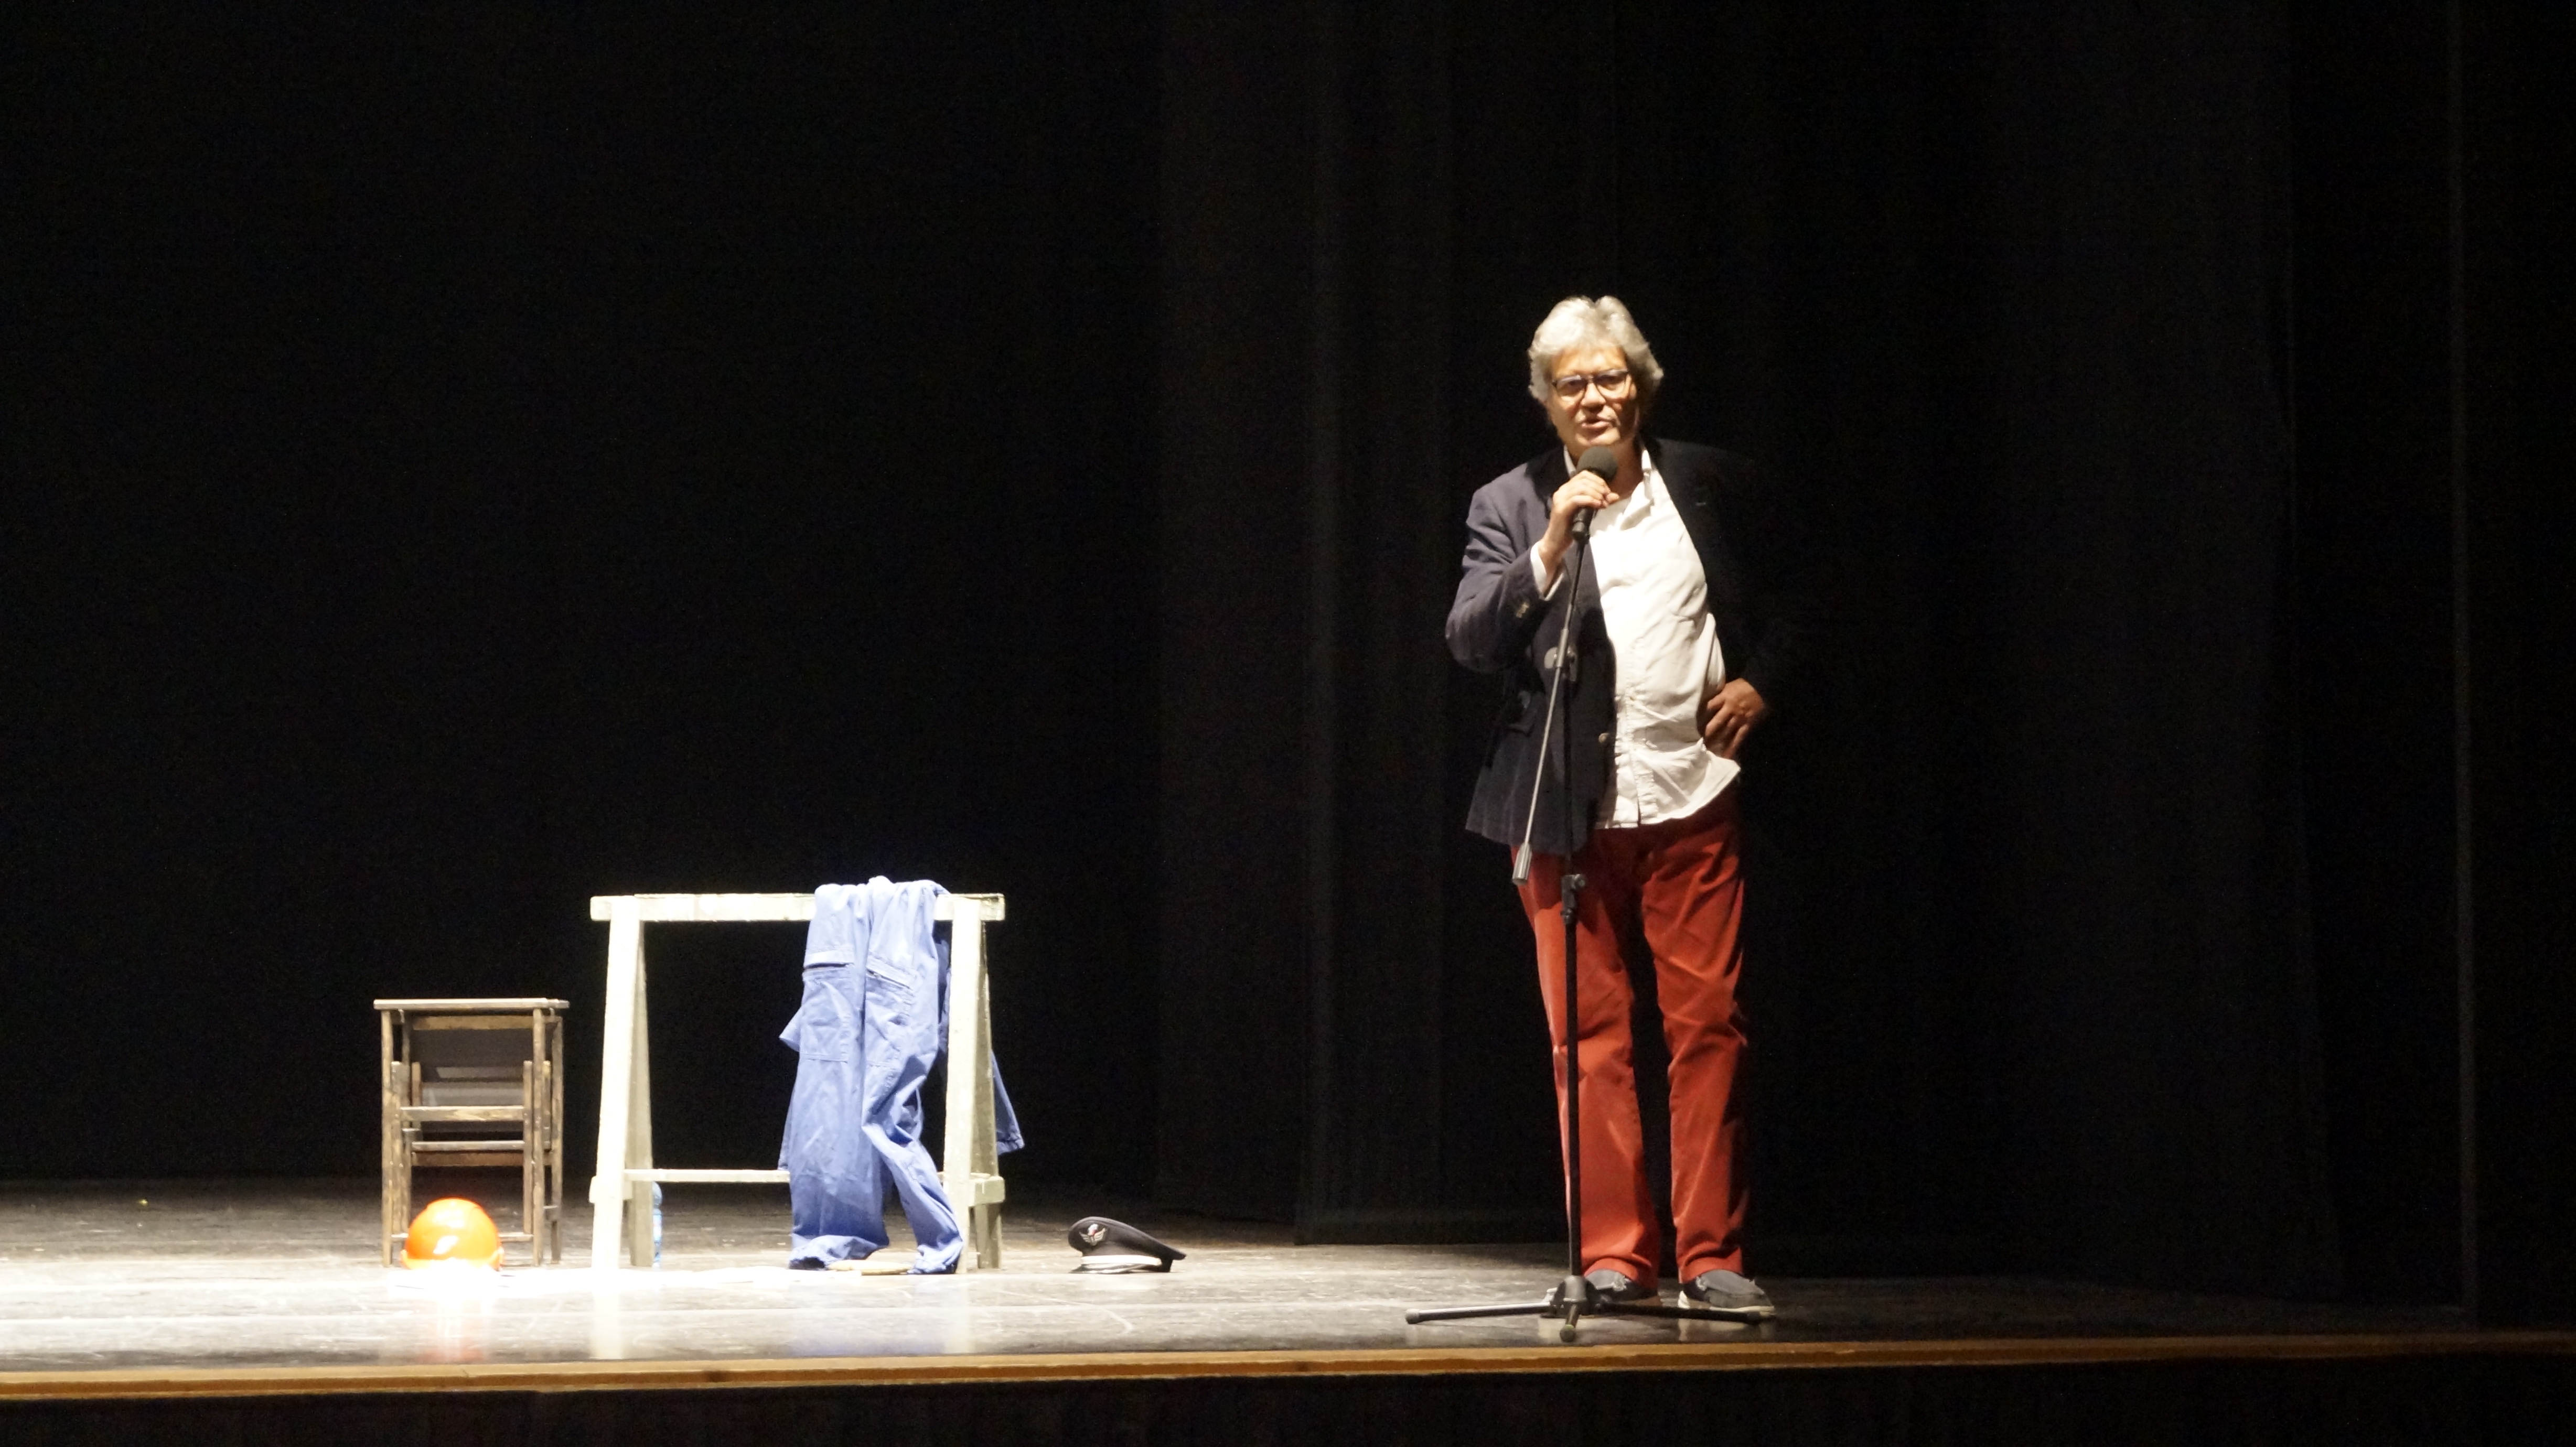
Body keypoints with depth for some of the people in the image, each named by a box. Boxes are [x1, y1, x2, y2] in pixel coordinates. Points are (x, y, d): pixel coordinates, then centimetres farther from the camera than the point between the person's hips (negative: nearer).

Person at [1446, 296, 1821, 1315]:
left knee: (1708, 1025, -2)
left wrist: (1761, 683, 4)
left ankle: (1710, 1254, 4)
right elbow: (1470, 643, -7)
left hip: (1693, 798, 1)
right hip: (1570, 809, 0)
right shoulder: (1510, 508, 3)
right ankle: (1615, 1254, 9)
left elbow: (1795, 600, 20)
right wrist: (1550, 550, -17)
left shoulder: (1716, 489, 7)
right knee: (1590, 1037, 2)